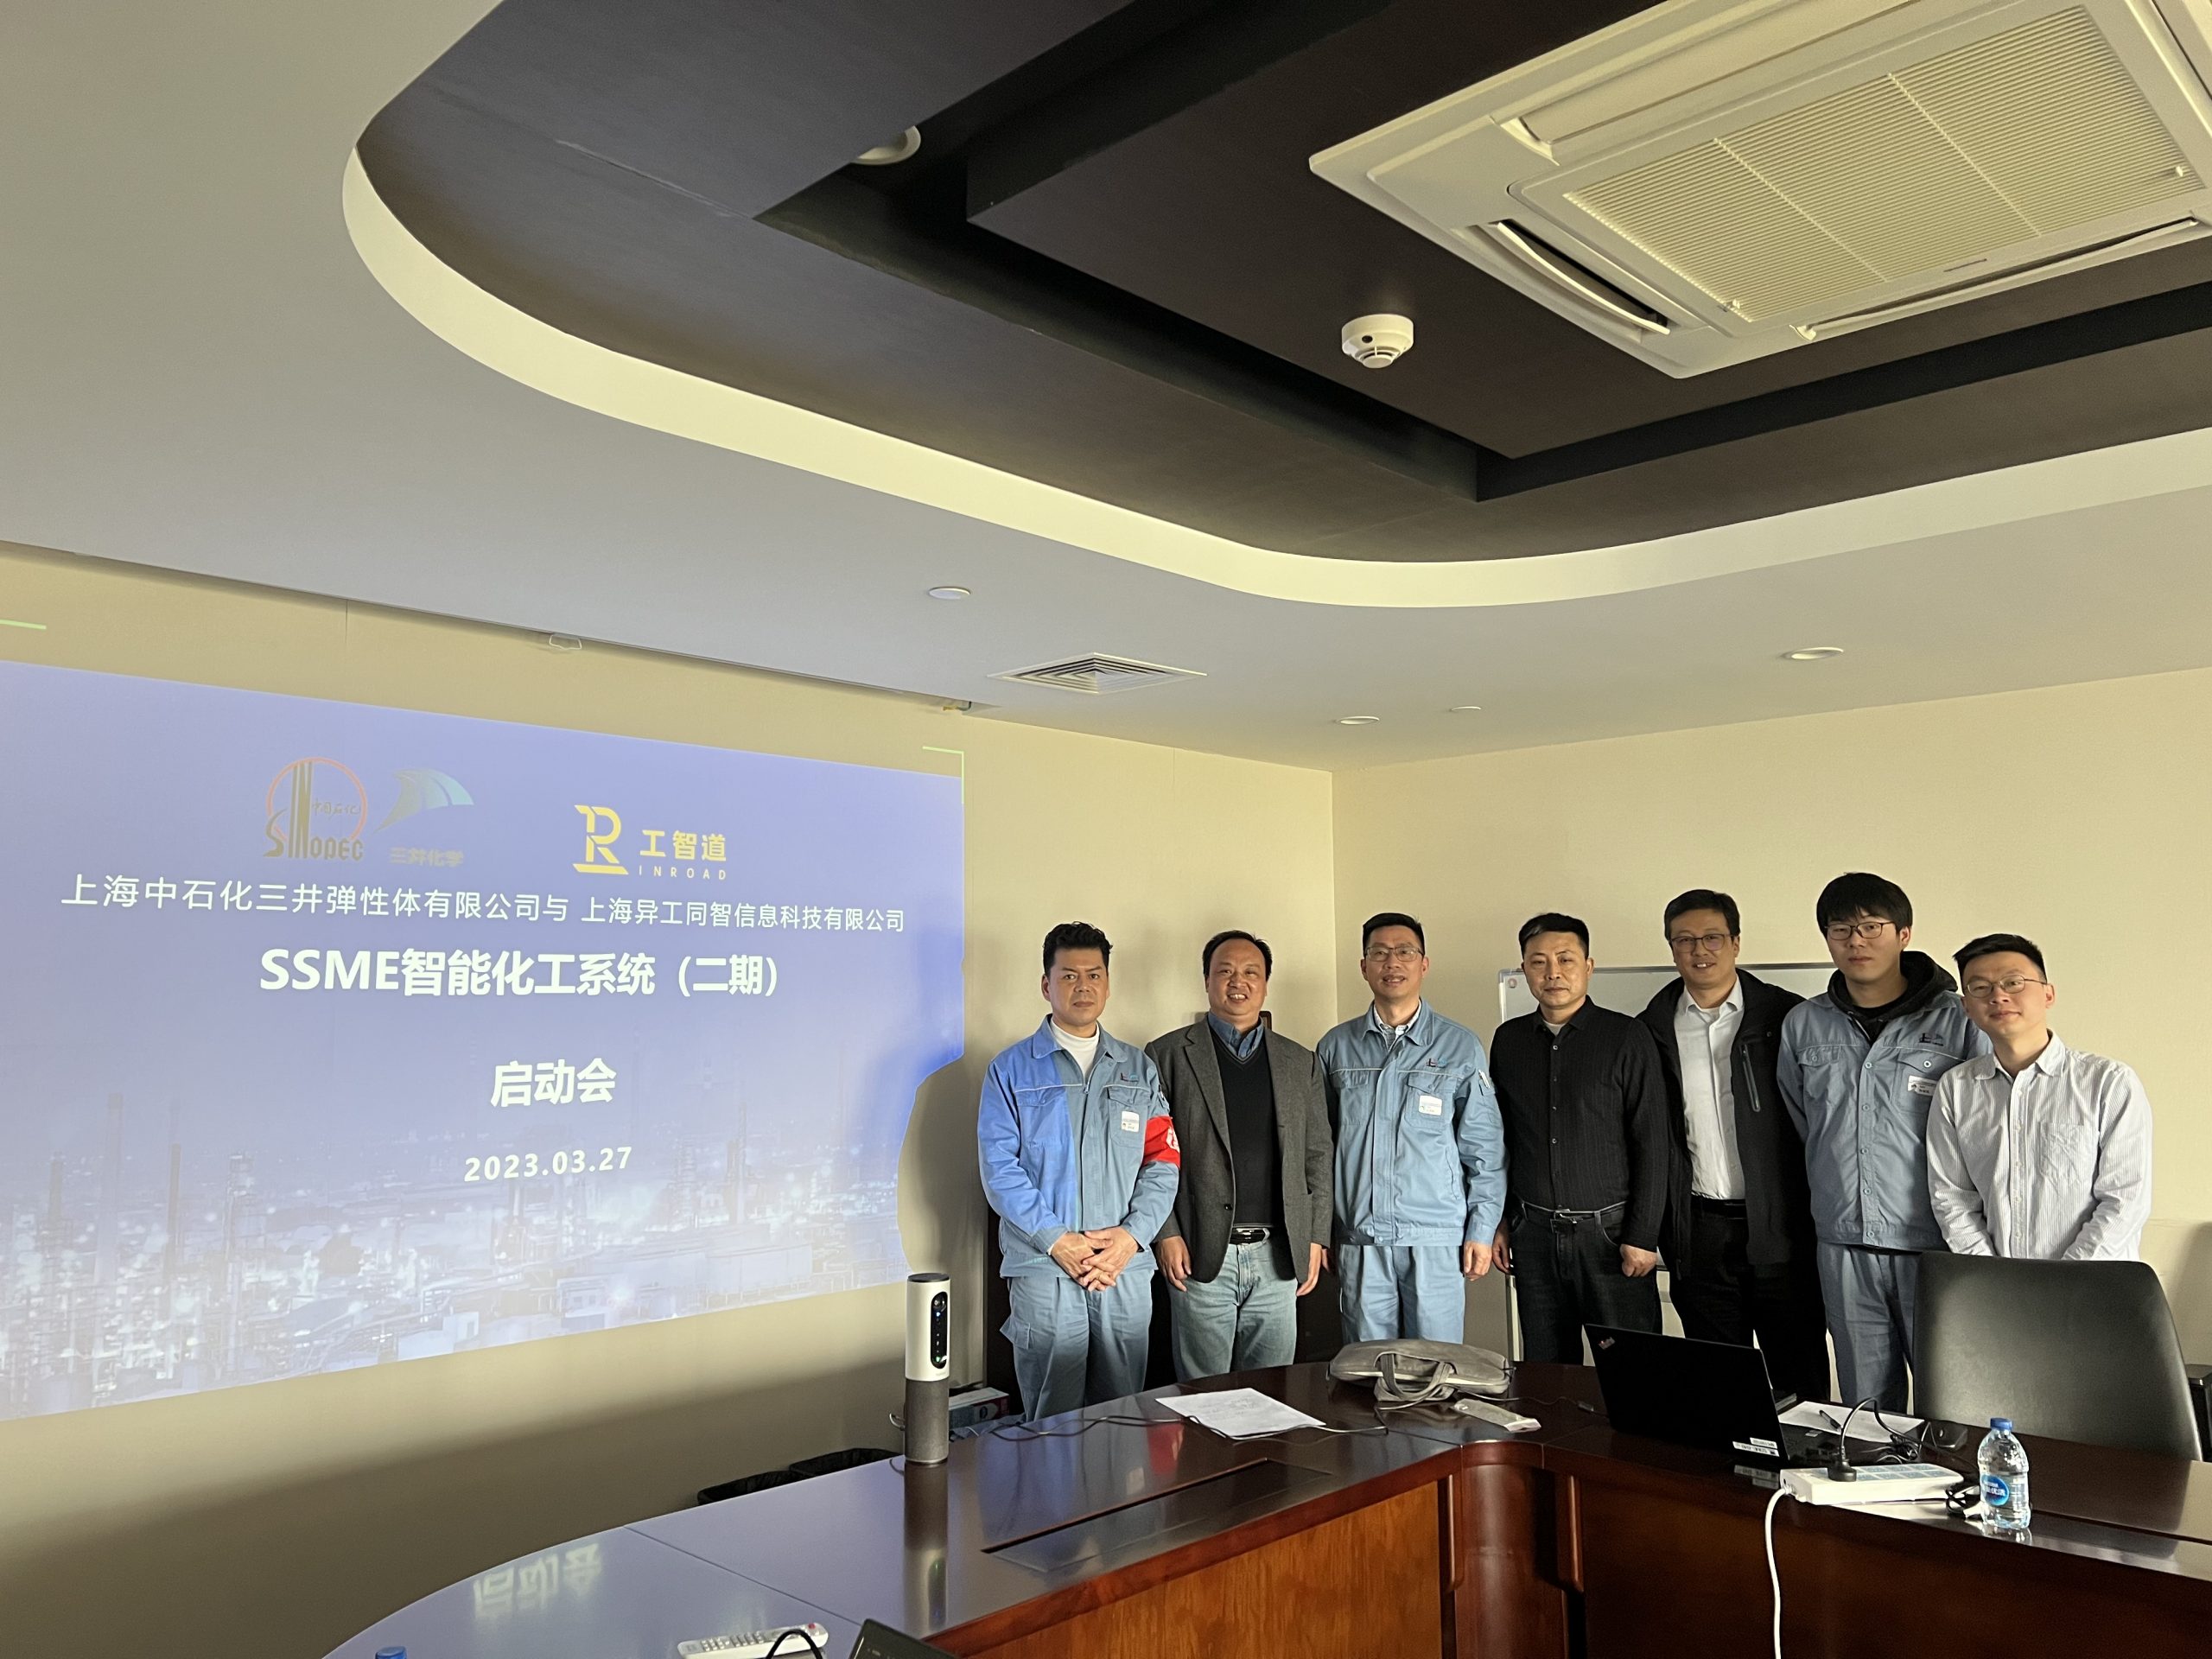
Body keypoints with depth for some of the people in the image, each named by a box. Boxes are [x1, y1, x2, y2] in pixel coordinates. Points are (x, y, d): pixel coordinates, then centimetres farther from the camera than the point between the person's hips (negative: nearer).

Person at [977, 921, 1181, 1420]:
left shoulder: (1139, 1070, 13)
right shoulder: (1012, 1069, 4)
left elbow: (1162, 1162, 7)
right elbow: (999, 1166, -4)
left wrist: (1132, 1235, -9)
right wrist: (1056, 1241, -14)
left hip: (1127, 1267, 3)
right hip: (1044, 1268, -3)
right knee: (1051, 1421, 2)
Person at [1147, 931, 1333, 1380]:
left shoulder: (1301, 1062, 12)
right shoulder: (1167, 1055, 1)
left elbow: (1318, 1157, 12)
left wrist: (1317, 1238, 6)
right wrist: (1166, 1234, -9)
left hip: (1278, 1257, 3)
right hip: (1201, 1255, -3)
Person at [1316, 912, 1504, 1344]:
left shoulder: (1460, 1046, 3)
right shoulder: (1336, 1047, 8)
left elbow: (1485, 1147, 3)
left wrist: (1482, 1230, -2)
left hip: (1437, 1240, -2)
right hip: (1359, 1241, 2)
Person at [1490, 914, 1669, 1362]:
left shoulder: (1626, 1037, -5)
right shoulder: (1509, 1040, 7)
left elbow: (1652, 1144, -6)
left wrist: (1642, 1236, -9)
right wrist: (1498, 1221, 9)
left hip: (1609, 1230, -3)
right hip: (1533, 1233, 4)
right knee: (1545, 1371, 10)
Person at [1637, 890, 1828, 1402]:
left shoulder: (1786, 1016, -1)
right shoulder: (1654, 1029, 5)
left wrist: (1820, 1219, -4)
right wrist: (1659, 1228, 4)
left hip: (1780, 1226, -2)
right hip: (1699, 1229, 2)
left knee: (1799, 1379, 5)